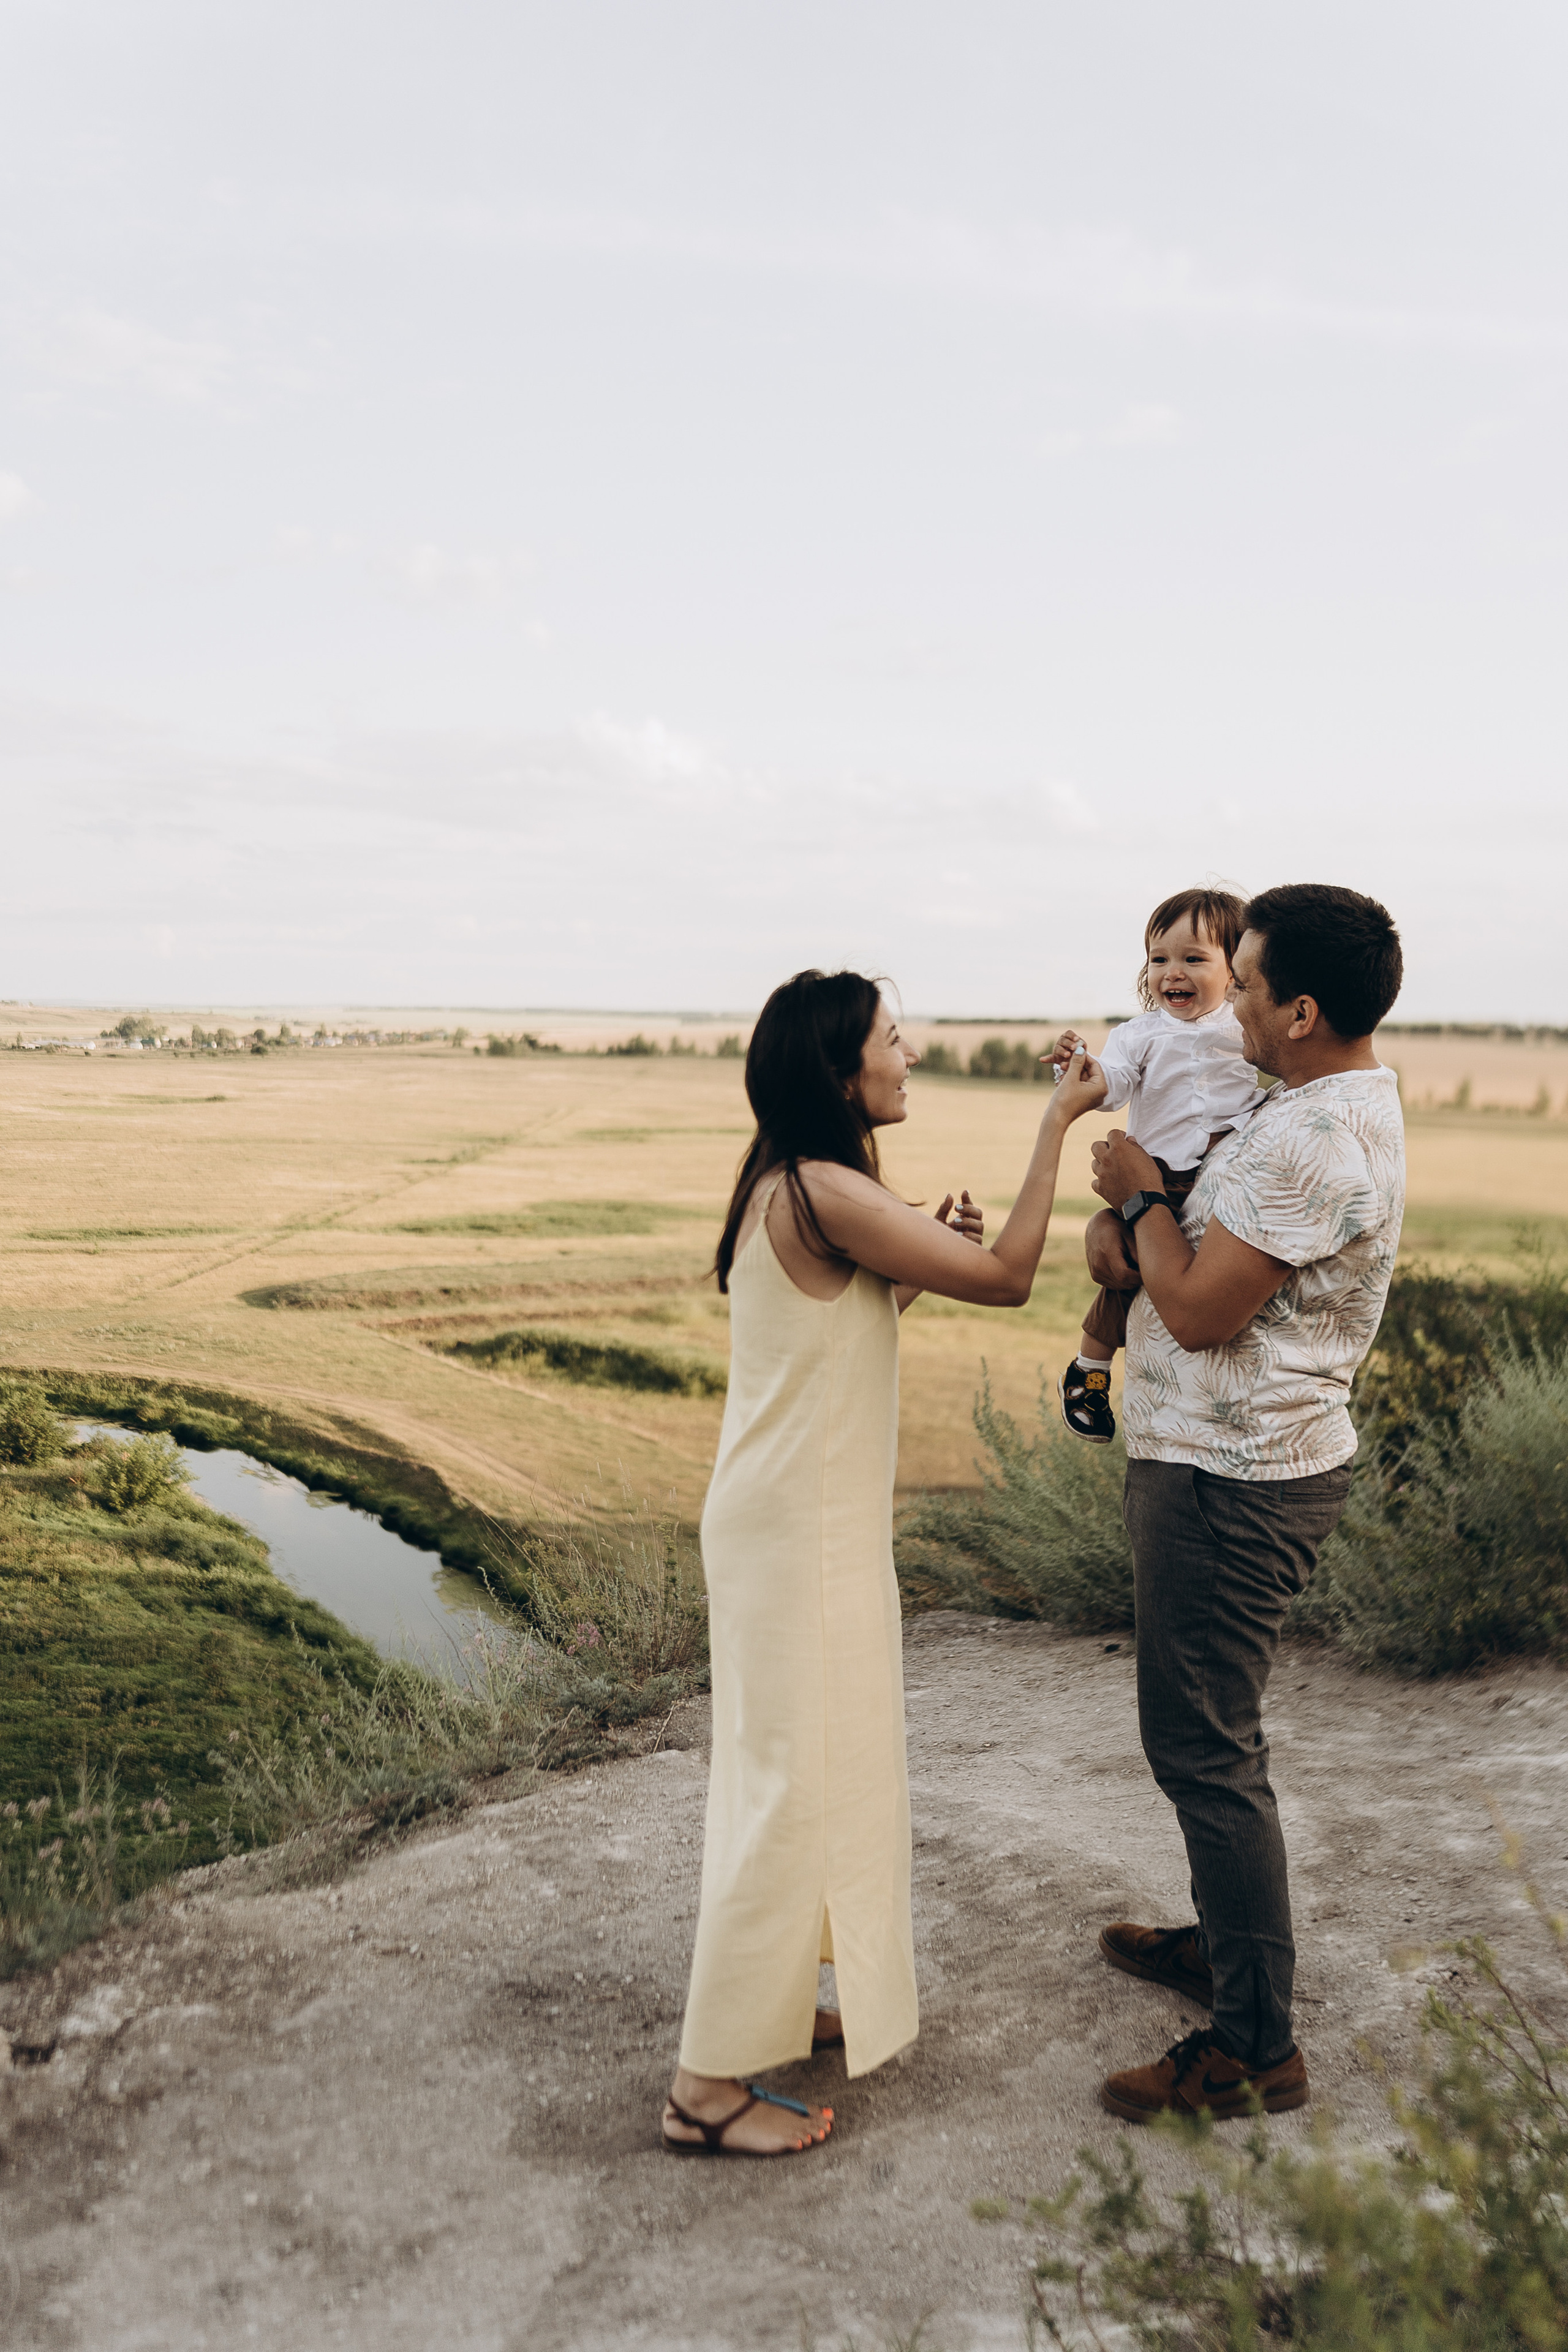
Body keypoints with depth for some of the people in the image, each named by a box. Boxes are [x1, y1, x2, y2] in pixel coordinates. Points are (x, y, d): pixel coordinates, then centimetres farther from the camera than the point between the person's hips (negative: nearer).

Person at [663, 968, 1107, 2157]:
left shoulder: (804, 1189, 9)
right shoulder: (825, 1193, -23)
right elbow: (1007, 1279, -19)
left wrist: (922, 1258, 5)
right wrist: (1057, 1122, -12)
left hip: (812, 1524, 10)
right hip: (797, 1537, -10)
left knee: (825, 1772, 21)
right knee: (789, 1783, -1)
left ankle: (777, 2002, 37)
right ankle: (711, 2086, 10)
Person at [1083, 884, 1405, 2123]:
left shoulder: (1316, 1144, -25)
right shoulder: (1333, 1099, 10)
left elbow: (1199, 1311, -23)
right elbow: (1203, 1219, 18)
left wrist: (1143, 1197, -8)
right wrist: (1118, 1215, -3)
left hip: (1233, 1482, -11)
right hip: (1238, 1461, 11)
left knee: (1203, 1746, -2)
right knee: (1214, 1732, 23)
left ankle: (1256, 2045, 11)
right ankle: (1228, 1942, 41)